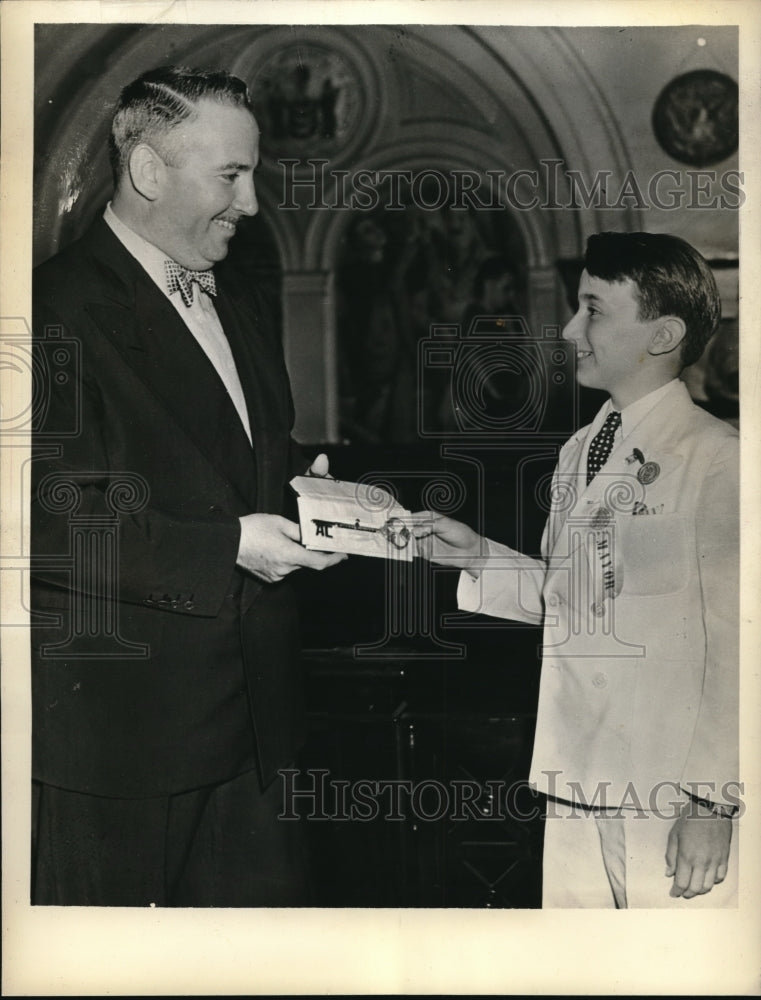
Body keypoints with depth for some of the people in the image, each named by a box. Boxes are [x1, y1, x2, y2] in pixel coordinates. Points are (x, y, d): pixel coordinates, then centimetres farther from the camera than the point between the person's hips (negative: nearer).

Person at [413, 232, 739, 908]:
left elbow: (735, 642, -13)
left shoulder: (717, 461, -11)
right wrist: (478, 557, 6)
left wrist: (715, 801, -14)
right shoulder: (578, 453, 13)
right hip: (575, 788, 7)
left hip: (674, 802, -6)